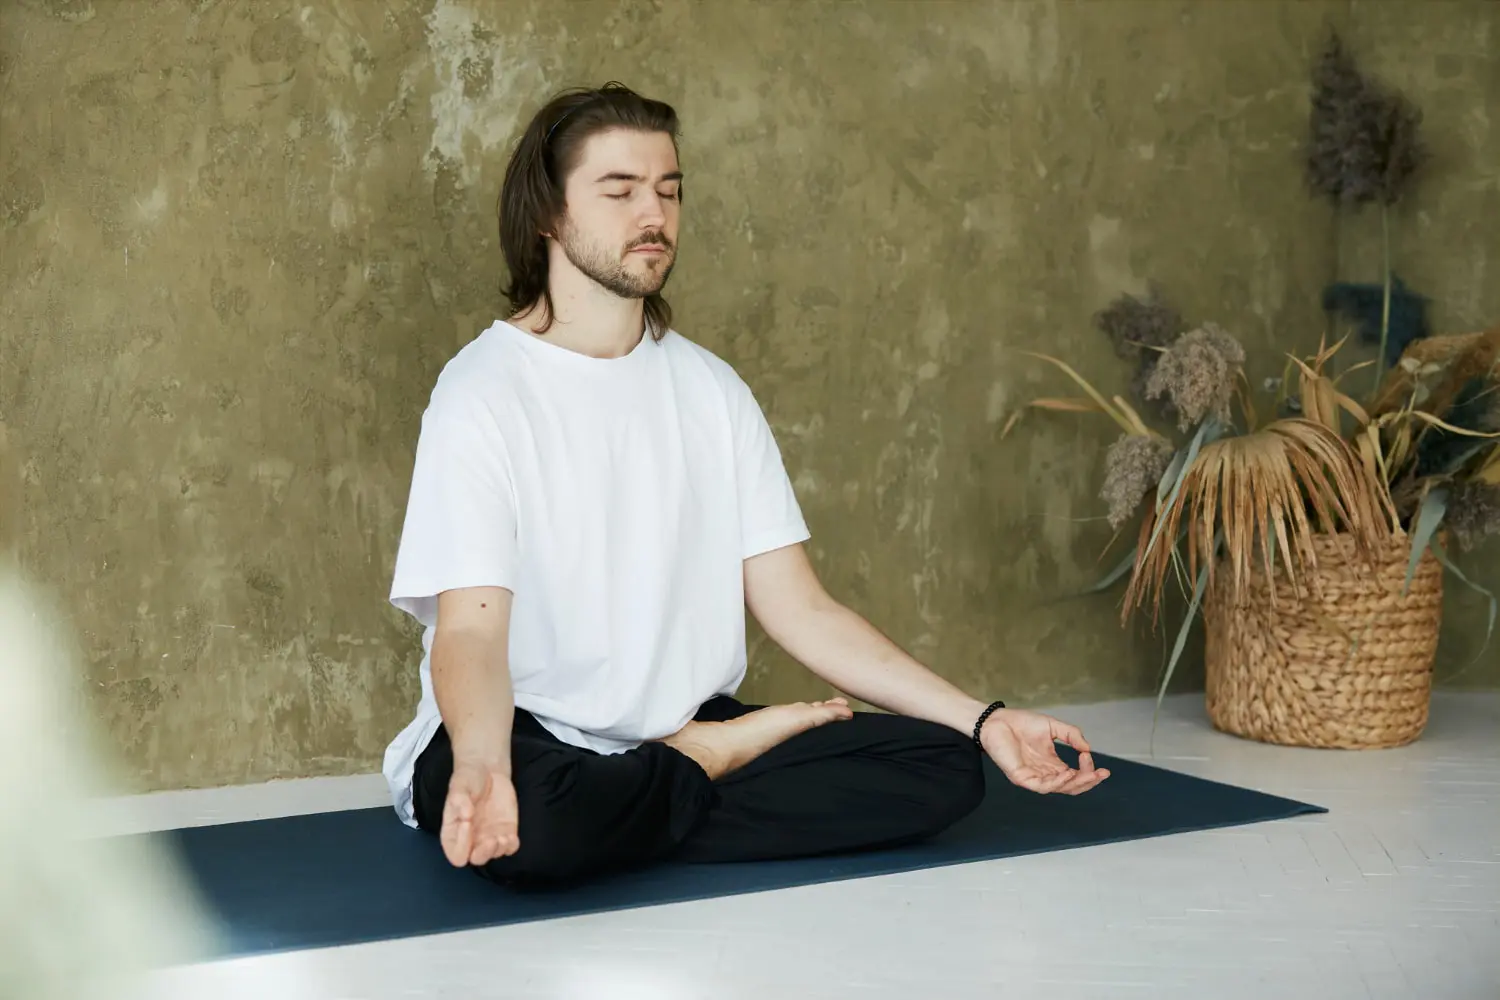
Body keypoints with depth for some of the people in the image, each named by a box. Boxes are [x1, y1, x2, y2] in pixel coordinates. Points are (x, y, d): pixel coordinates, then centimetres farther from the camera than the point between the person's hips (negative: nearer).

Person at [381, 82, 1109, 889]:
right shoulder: (484, 394, -9)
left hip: (681, 729, 4)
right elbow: (471, 631, -19)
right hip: (531, 741, -4)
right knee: (533, 821, -40)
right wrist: (480, 766, -42)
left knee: (944, 764, -14)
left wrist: (983, 720, -3)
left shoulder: (711, 389, 8)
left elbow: (800, 610, 6)